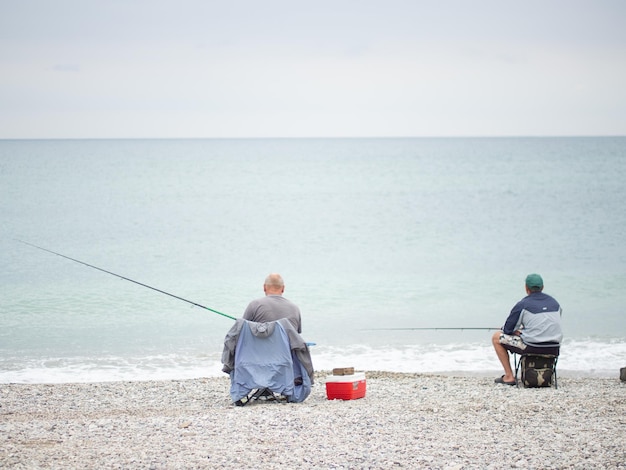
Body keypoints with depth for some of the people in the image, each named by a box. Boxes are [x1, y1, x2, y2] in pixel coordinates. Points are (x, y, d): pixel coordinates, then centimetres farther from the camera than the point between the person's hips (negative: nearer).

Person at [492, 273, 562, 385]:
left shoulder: (523, 304, -5)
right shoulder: (555, 303, 11)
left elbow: (508, 330, -1)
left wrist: (517, 332, 24)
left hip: (532, 347, -6)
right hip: (554, 349, 6)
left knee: (496, 338, 13)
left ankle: (509, 376, 10)